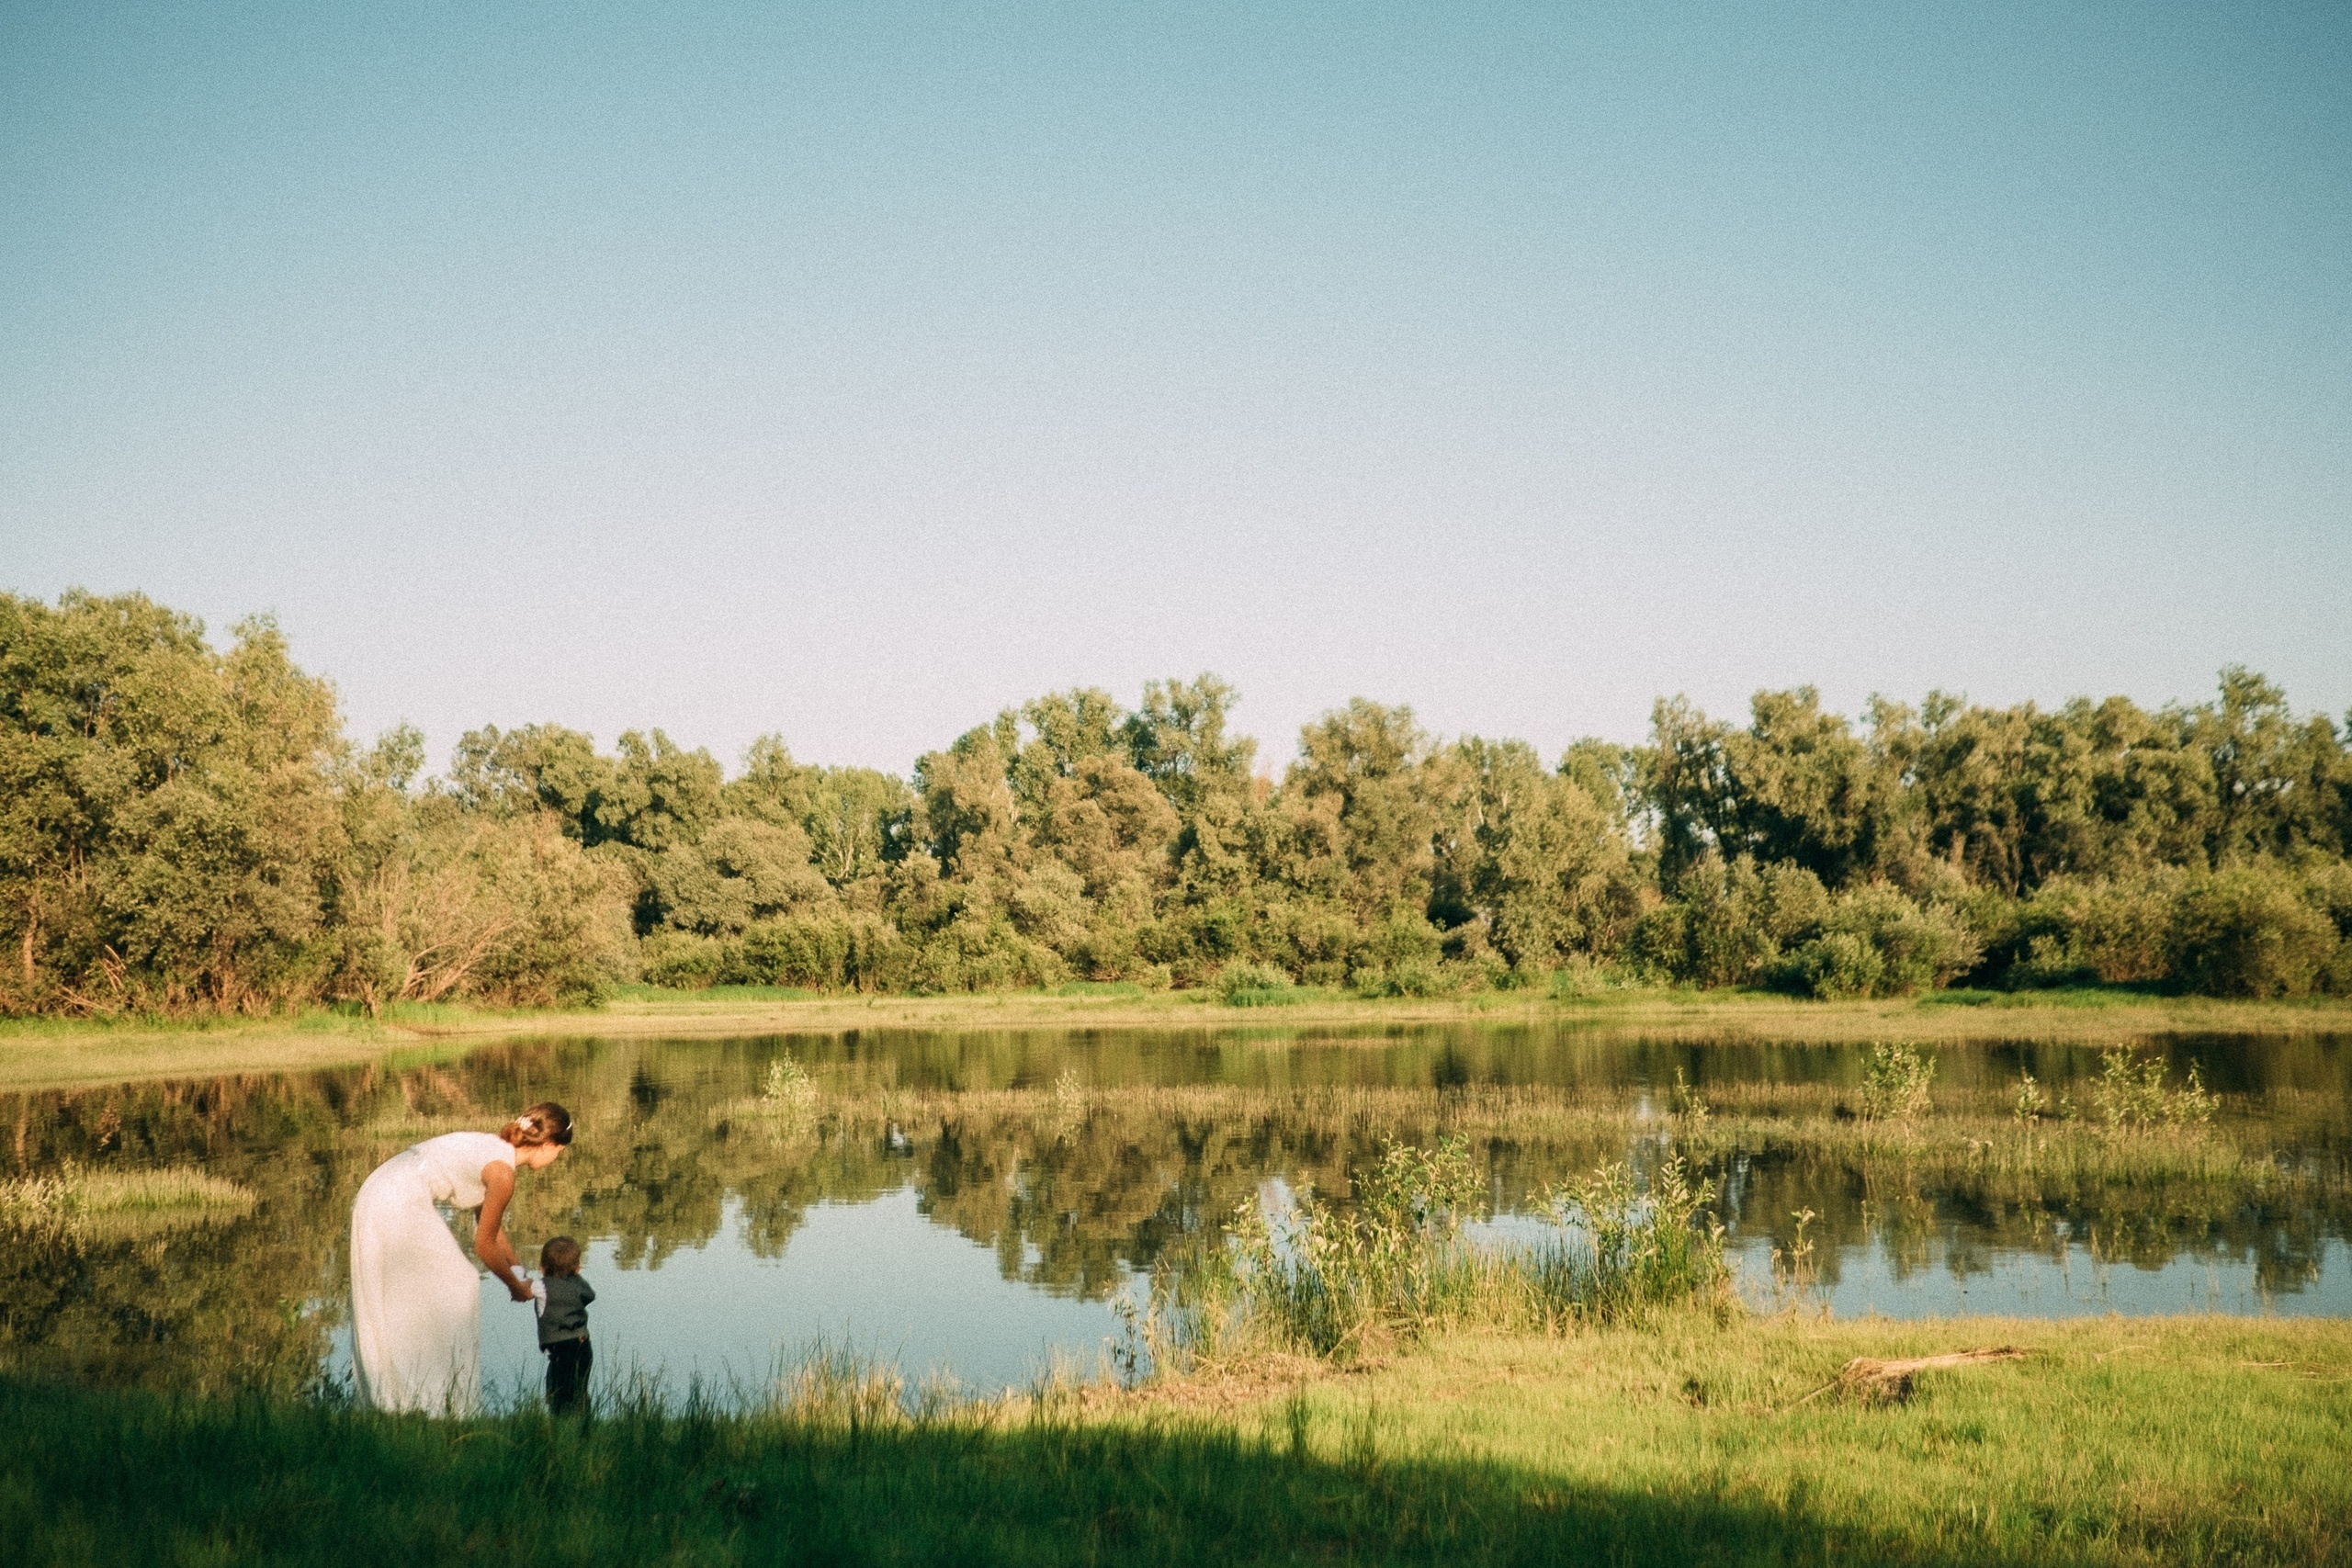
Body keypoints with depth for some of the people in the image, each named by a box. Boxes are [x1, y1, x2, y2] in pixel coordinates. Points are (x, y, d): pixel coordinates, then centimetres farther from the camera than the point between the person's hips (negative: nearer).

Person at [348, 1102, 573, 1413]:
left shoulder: (494, 1148, 16)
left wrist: (520, 1272, 31)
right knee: (456, 1291, 0)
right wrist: (517, 1287, 10)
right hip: (401, 1208, -10)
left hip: (377, 1195, 10)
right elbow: (484, 1246, -4)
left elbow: (488, 1228, 26)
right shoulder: (502, 1173, -11)